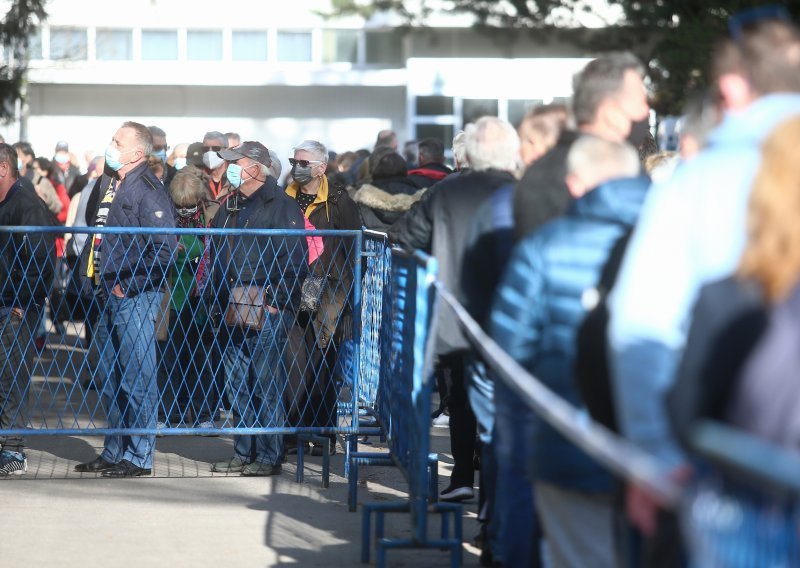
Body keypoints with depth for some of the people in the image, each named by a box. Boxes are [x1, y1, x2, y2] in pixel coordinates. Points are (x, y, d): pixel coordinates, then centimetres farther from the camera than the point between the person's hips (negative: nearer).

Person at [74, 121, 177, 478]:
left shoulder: (148, 190, -12)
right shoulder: (109, 185, 14)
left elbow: (165, 249, -19)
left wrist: (129, 286, -15)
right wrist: (95, 281, 15)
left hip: (135, 298, -9)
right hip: (109, 298, 9)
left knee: (136, 378, -5)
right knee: (110, 379, 14)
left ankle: (139, 457, 1)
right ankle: (114, 452, 23)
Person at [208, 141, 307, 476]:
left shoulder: (281, 206, -7)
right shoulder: (230, 207, 17)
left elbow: (295, 263, -11)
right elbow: (216, 257, 25)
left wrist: (272, 300, -16)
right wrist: (217, 298, 16)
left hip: (266, 312, -8)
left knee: (266, 384, -6)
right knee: (237, 386, 11)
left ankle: (269, 457, -2)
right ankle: (243, 453, 18)